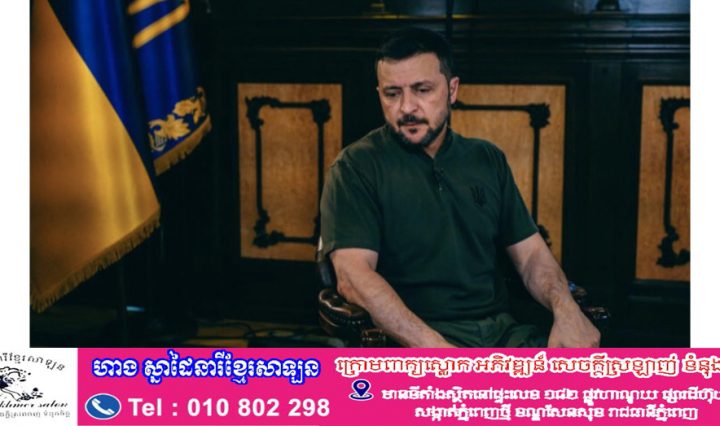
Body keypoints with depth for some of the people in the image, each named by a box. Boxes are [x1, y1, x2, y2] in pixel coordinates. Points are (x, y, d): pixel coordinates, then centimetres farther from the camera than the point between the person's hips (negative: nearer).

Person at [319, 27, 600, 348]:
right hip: (411, 337, -5)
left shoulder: (487, 160, 16)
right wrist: (434, 348, -26)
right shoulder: (356, 168, -1)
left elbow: (530, 252, 14)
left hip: (501, 329, 5)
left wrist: (566, 308, -8)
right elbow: (353, 274, -14)